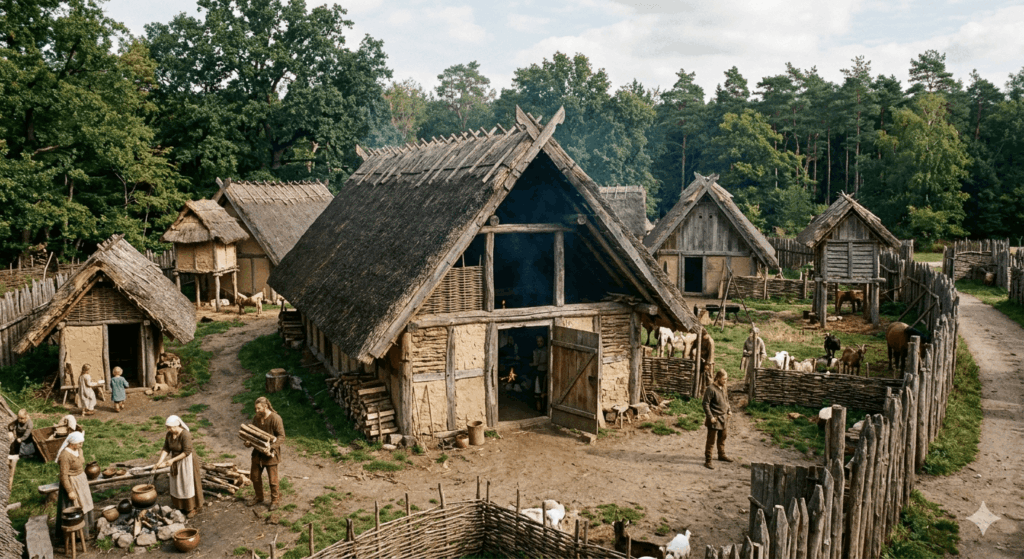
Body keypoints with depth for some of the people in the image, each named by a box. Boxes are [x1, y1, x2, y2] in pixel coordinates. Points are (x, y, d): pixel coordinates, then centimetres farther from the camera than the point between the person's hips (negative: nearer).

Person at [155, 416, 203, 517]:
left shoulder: (185, 435, -29)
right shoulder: (169, 435, -7)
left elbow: (187, 452, -27)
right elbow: (166, 449, -5)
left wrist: (172, 460, -28)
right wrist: (159, 462, -16)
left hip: (187, 462, -7)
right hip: (176, 462, 7)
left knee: (188, 485, 5)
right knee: (178, 485, 17)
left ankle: (193, 508, 21)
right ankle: (181, 506, 35)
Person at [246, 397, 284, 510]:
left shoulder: (275, 418, -17)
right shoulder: (256, 418, 3)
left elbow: (281, 436, -16)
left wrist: (272, 447, -29)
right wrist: (249, 442, -5)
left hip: (270, 454, -7)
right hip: (257, 452, 7)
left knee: (272, 479, 3)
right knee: (255, 476, 16)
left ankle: (275, 500, 19)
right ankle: (259, 497, 36)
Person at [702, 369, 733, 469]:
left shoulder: (723, 388, 8)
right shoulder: (711, 389, -19)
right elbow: (706, 404, -19)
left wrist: (729, 410, 10)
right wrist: (710, 417, -22)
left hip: (723, 418, 9)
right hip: (714, 419, -9)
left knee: (723, 436, 24)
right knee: (711, 440, -4)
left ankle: (722, 455, 44)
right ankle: (707, 461, 4)